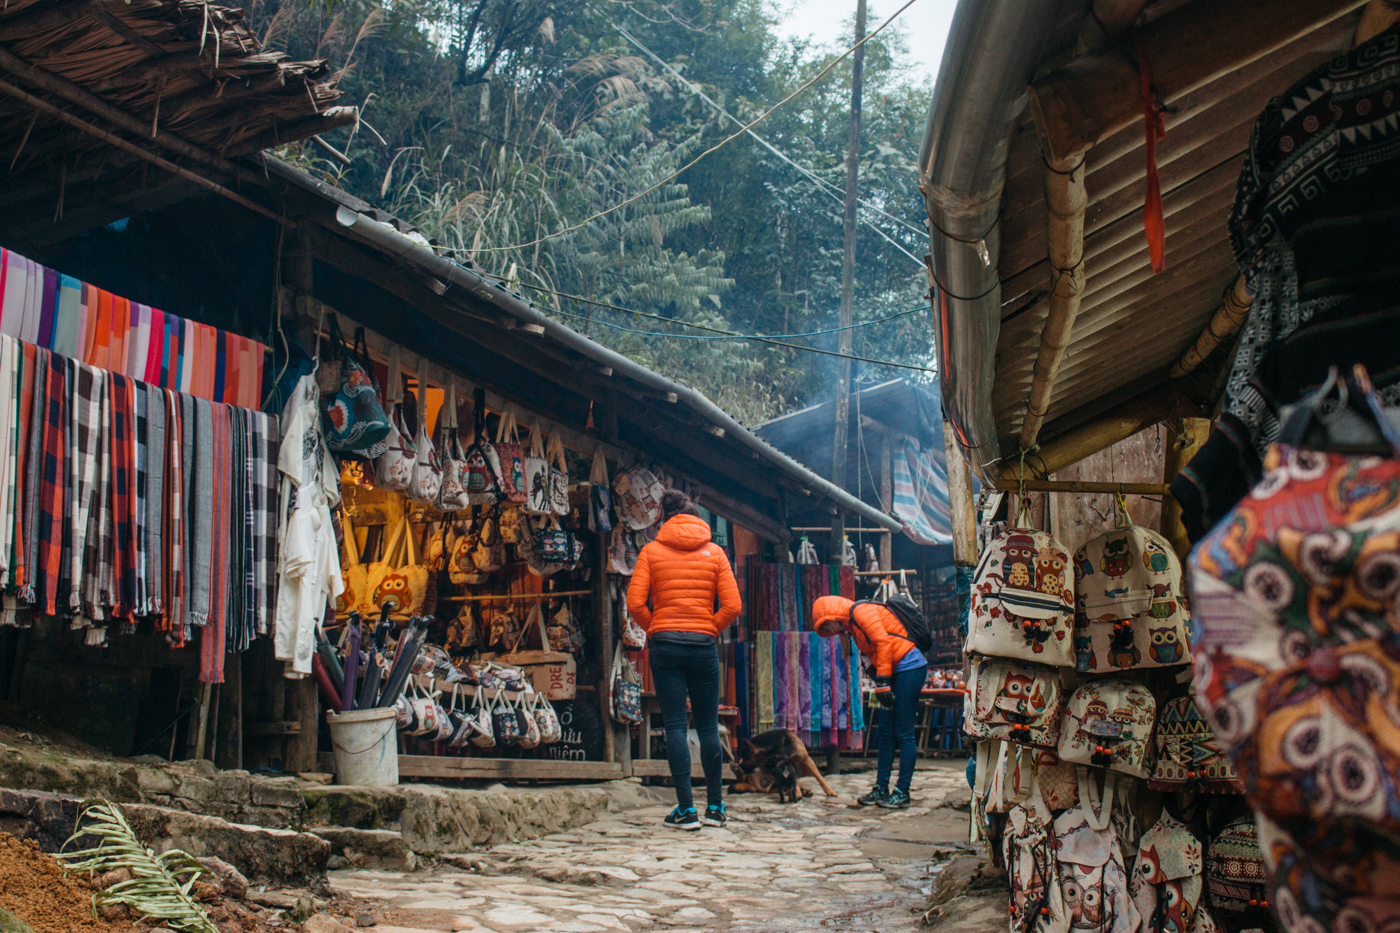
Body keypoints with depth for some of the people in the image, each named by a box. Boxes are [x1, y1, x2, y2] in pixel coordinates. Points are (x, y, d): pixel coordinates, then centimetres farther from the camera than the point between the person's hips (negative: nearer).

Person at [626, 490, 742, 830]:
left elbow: (635, 603, -6)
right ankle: (715, 807, 14)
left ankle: (686, 809, -4)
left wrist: (654, 629, 10)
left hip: (665, 645, -1)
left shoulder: (651, 551, 3)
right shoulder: (714, 552, 6)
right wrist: (711, 630, 12)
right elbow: (731, 606, -2)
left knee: (675, 726, -1)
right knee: (708, 726, 9)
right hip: (704, 645, 1)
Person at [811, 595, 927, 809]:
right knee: (886, 733, 9)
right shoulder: (852, 625, 19)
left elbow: (883, 641, -20)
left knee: (903, 733, -8)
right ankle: (881, 789, 12)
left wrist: (882, 682, -21)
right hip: (895, 671, 10)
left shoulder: (860, 611, -10)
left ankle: (902, 793, -6)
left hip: (909, 666, -10)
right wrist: (881, 684, 12)